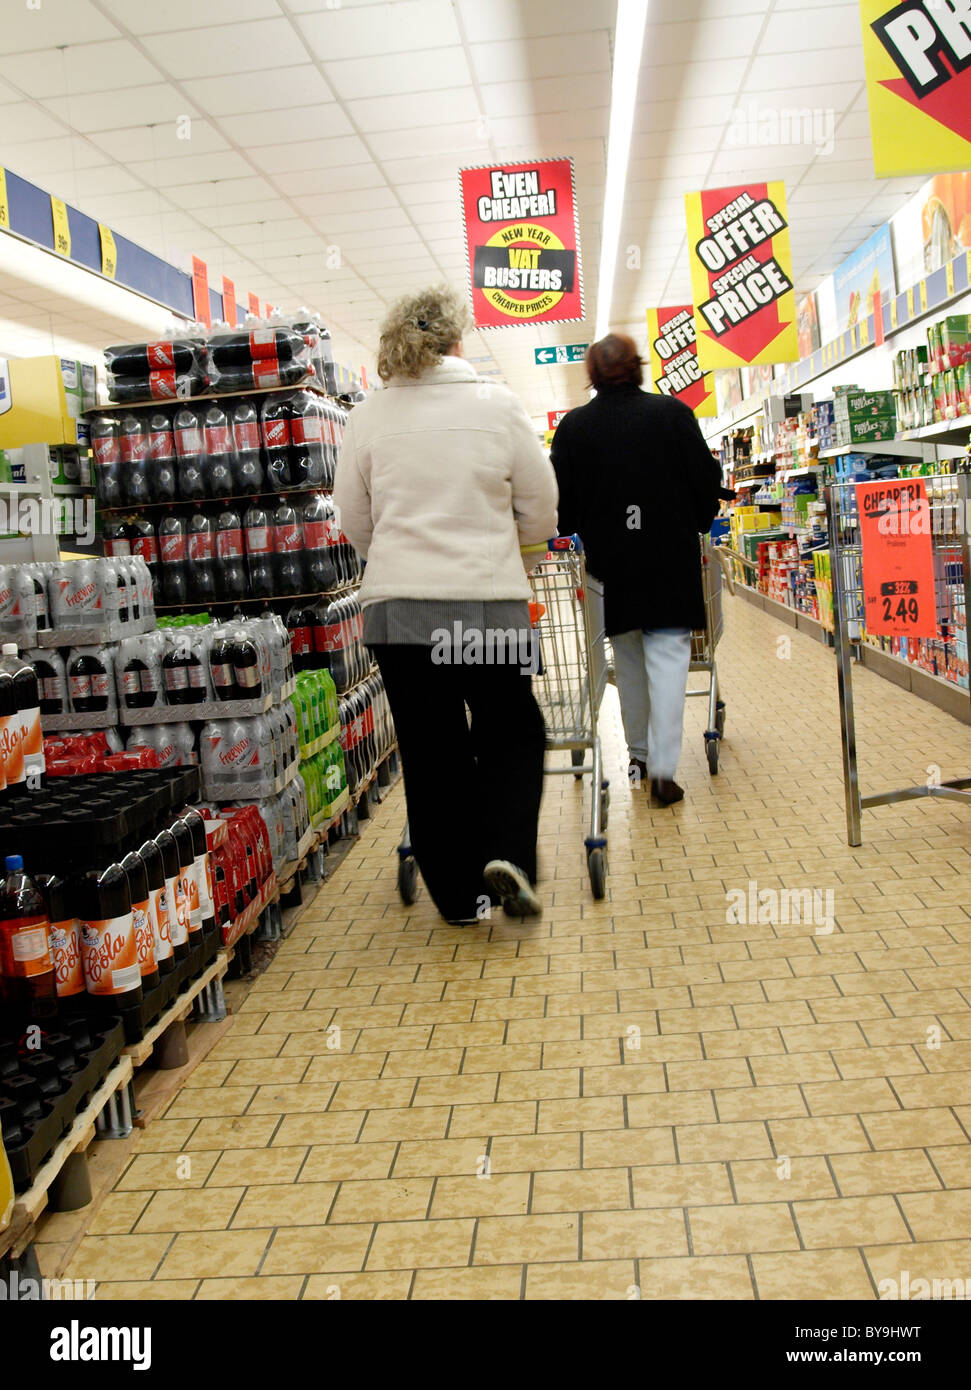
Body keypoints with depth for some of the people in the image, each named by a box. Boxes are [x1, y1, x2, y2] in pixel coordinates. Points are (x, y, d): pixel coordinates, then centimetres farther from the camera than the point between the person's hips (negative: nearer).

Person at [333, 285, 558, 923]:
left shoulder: (369, 416, 3)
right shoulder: (498, 405, -1)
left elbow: (354, 522, 8)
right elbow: (540, 514, 4)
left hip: (397, 604, 2)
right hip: (489, 602, -1)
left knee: (430, 750, 10)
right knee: (512, 732, 17)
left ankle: (459, 894, 18)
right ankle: (506, 852, -2)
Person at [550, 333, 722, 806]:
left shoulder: (573, 426, -1)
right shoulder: (672, 413, -4)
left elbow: (562, 501, 1)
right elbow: (707, 480, 0)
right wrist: (694, 527, 15)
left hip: (610, 563, 2)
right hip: (670, 559, -2)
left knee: (628, 660, 16)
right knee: (667, 655, -1)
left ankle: (638, 753, 26)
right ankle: (662, 769, -8)